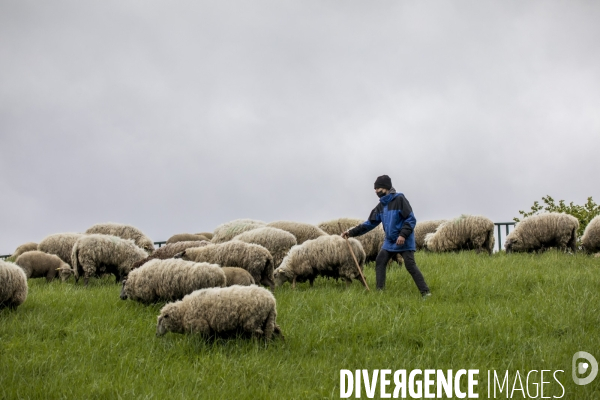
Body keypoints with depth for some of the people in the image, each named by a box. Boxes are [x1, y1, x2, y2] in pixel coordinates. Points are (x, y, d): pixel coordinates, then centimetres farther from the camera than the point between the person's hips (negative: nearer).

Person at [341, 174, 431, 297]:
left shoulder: (399, 200, -11)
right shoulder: (381, 206, 10)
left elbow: (411, 219, -15)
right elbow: (370, 223, 13)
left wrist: (403, 234, -26)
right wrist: (352, 232, 8)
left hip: (404, 241, -8)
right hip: (389, 242, 8)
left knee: (410, 265, -14)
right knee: (380, 262, 3)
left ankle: (425, 292, -13)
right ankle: (380, 290, 9)